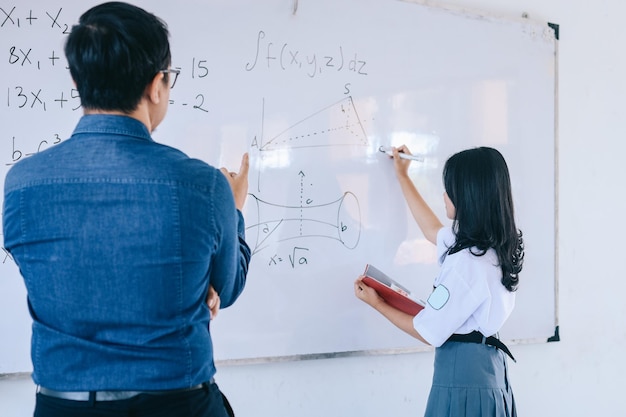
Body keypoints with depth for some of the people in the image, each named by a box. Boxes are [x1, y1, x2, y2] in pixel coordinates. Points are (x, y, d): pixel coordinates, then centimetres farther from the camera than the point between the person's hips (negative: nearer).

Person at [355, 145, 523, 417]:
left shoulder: (466, 263, -24)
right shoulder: (493, 245, 3)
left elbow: (429, 333, -16)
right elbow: (434, 231, 21)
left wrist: (377, 304, -3)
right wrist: (402, 177, 27)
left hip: (463, 377, -9)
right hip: (488, 368, 9)